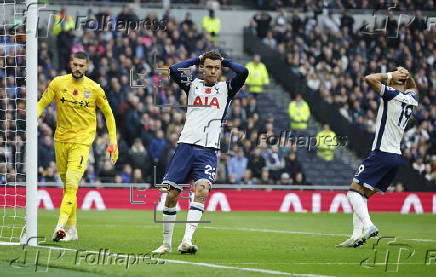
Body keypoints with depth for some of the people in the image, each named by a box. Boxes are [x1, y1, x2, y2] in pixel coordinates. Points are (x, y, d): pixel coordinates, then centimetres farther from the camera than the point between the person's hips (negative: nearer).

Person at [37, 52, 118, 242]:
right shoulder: (58, 83, 1)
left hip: (82, 141, -3)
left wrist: (113, 141, 5)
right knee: (66, 186, 9)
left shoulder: (94, 89, -2)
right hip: (61, 139, 3)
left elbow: (108, 114, 9)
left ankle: (60, 226, -27)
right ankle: (72, 229, 17)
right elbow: (42, 104, 8)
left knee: (72, 184, -18)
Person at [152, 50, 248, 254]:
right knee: (171, 194, -2)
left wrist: (224, 61, 11)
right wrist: (198, 59, 8)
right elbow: (174, 70, -3)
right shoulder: (193, 85, 14)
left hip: (208, 151, -1)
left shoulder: (226, 88, 13)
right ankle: (166, 243, 12)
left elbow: (243, 72, -5)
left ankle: (186, 241, -30)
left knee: (201, 191, -22)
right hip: (186, 145, 1)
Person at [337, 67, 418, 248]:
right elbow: (412, 87, 36)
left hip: (381, 154, -8)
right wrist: (405, 74, 17)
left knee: (354, 192, -8)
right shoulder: (411, 99, 12)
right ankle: (357, 236, 2)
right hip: (396, 156, 8)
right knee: (362, 196, 10)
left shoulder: (392, 95, -11)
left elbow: (369, 79, -19)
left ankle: (368, 226, -26)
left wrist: (390, 75, -6)